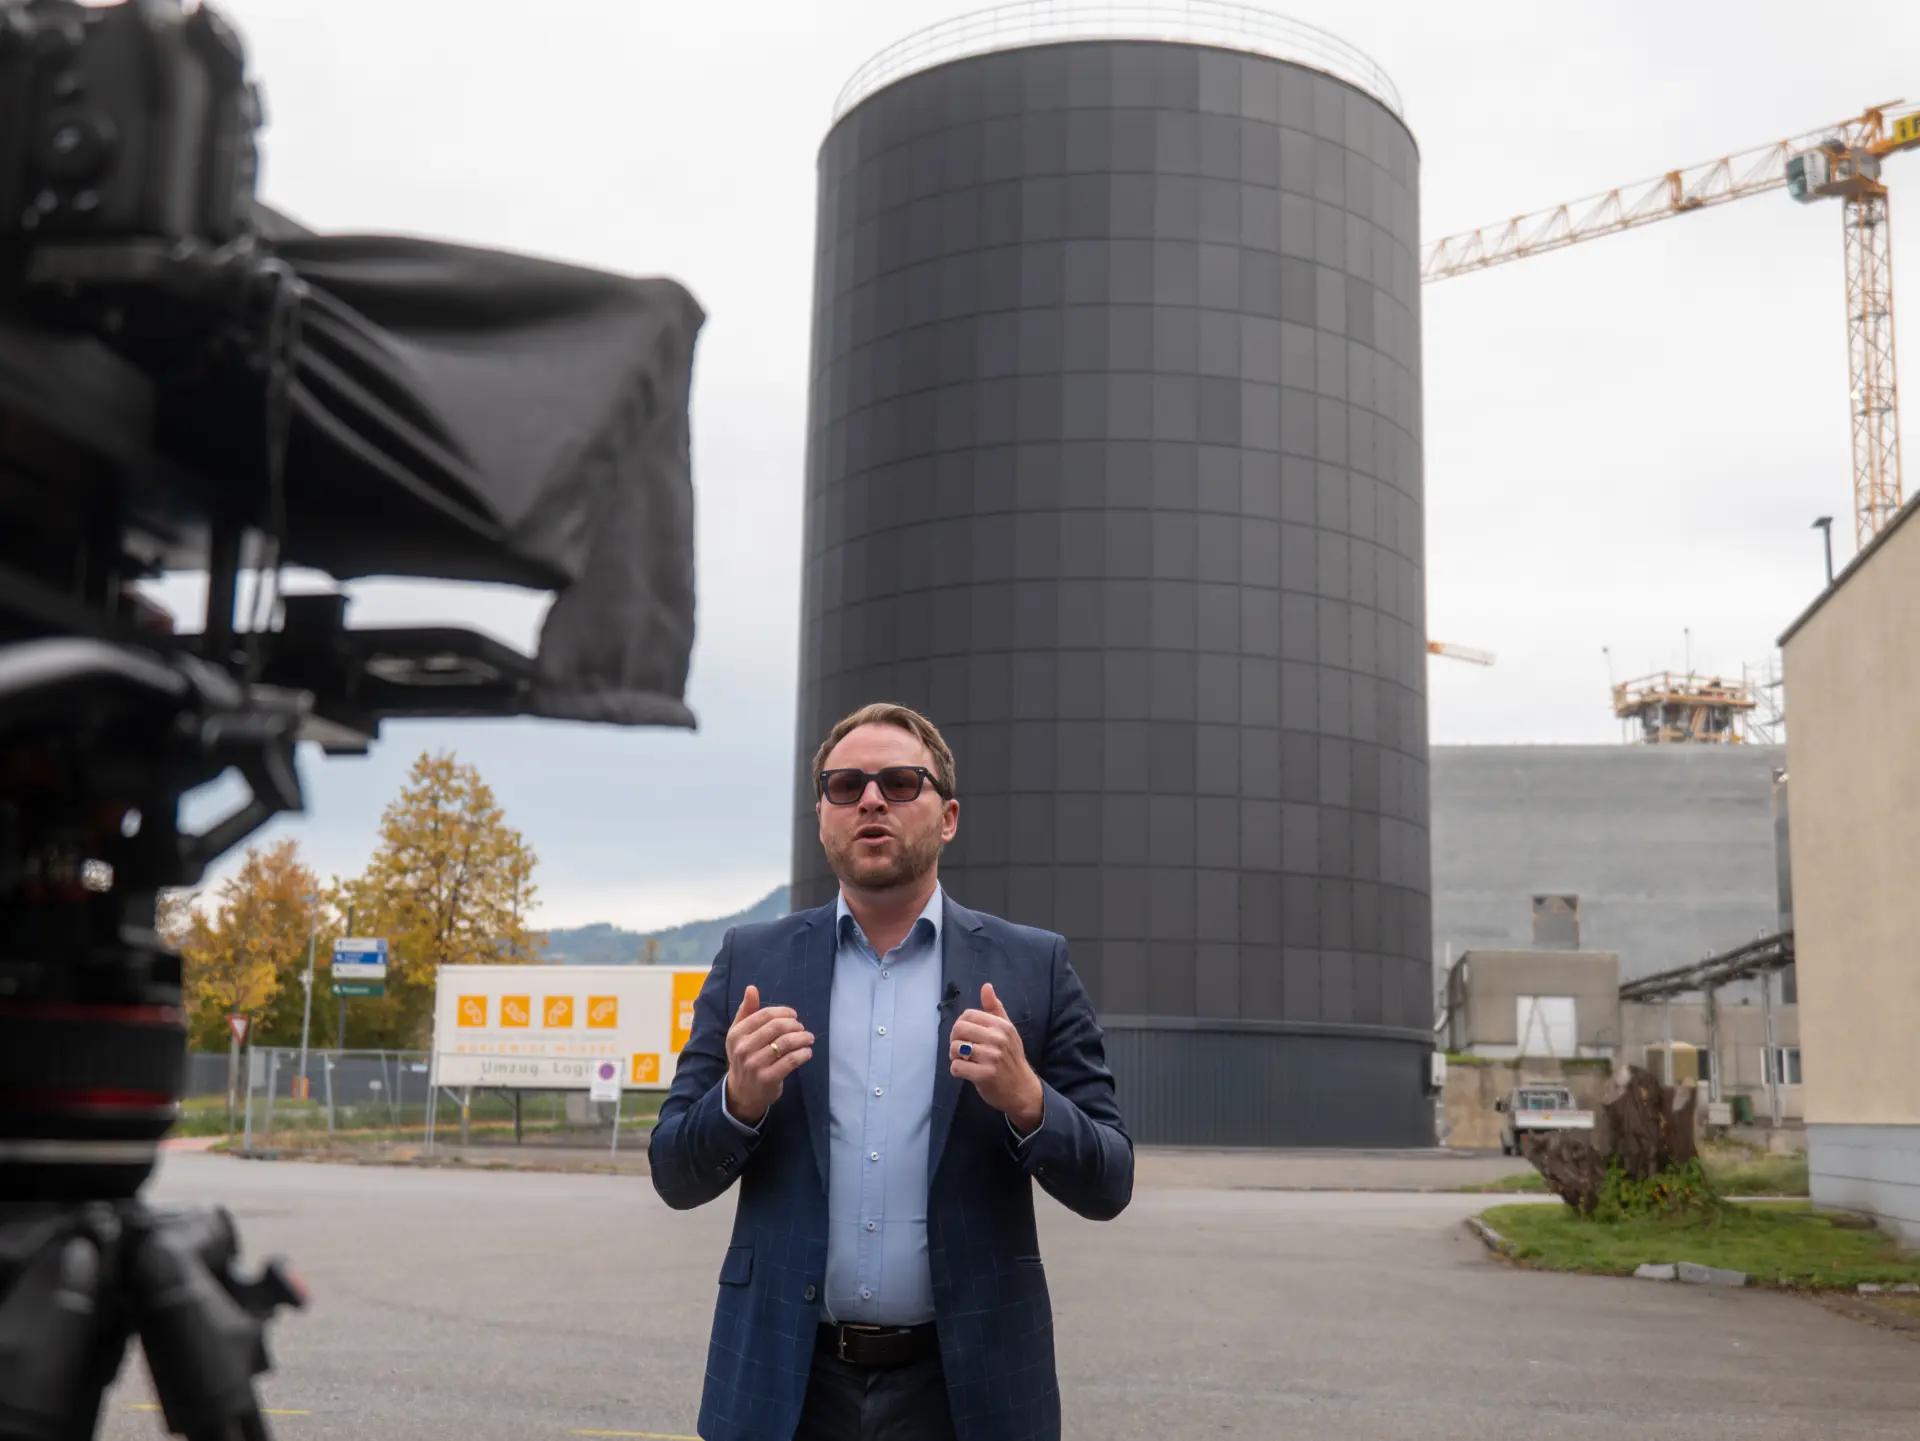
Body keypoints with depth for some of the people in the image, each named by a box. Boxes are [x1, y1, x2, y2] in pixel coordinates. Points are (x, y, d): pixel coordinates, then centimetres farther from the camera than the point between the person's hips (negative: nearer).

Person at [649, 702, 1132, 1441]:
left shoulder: (1032, 966, 0)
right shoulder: (751, 961, 3)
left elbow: (1107, 1186, 0)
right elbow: (676, 1177, 4)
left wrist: (1027, 1100, -19)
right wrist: (740, 1100, -16)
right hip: (785, 1382, 1)